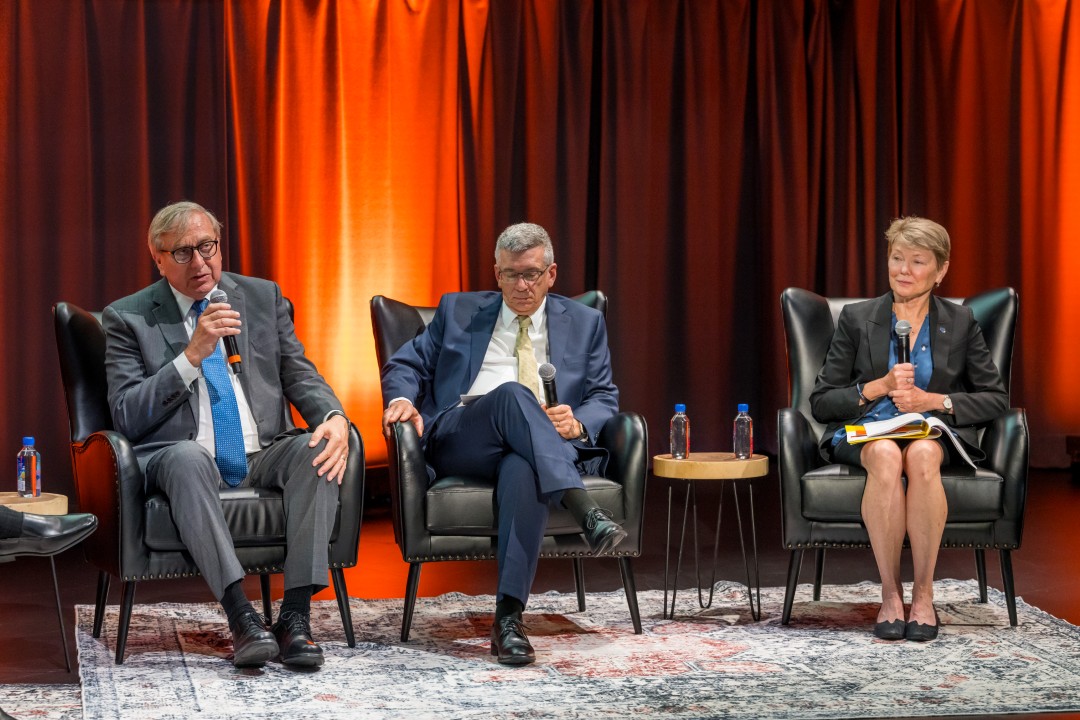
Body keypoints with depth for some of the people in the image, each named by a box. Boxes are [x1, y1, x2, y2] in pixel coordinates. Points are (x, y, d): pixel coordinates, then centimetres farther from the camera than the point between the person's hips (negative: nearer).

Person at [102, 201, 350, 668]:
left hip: (264, 457, 3)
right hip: (185, 462, -3)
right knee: (185, 456, -37)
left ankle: (295, 616, -30)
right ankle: (241, 617, -41)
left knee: (318, 448, -28)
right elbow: (127, 417, -5)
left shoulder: (263, 297, 14)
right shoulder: (127, 318, 5)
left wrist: (334, 417, -13)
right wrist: (192, 355, -15)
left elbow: (300, 375, 10)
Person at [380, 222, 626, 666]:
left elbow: (605, 400, 15)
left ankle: (508, 619, -45)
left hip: (533, 454, 0)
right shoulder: (459, 311, 23)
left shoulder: (584, 323, 22)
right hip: (457, 442, 0)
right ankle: (584, 509, -51)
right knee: (512, 393, -35)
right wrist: (402, 399, -6)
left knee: (522, 471, -40)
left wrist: (577, 424, -9)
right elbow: (406, 365, 19)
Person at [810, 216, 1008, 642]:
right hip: (864, 434, 0)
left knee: (922, 453, -38)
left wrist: (934, 401, -8)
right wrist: (878, 387, -10)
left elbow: (996, 399, 7)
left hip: (937, 434, 0)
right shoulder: (857, 319, 9)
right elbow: (820, 402, 6)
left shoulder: (960, 323, 11)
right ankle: (890, 594, -29)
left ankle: (924, 594, -28)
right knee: (886, 455, -38)